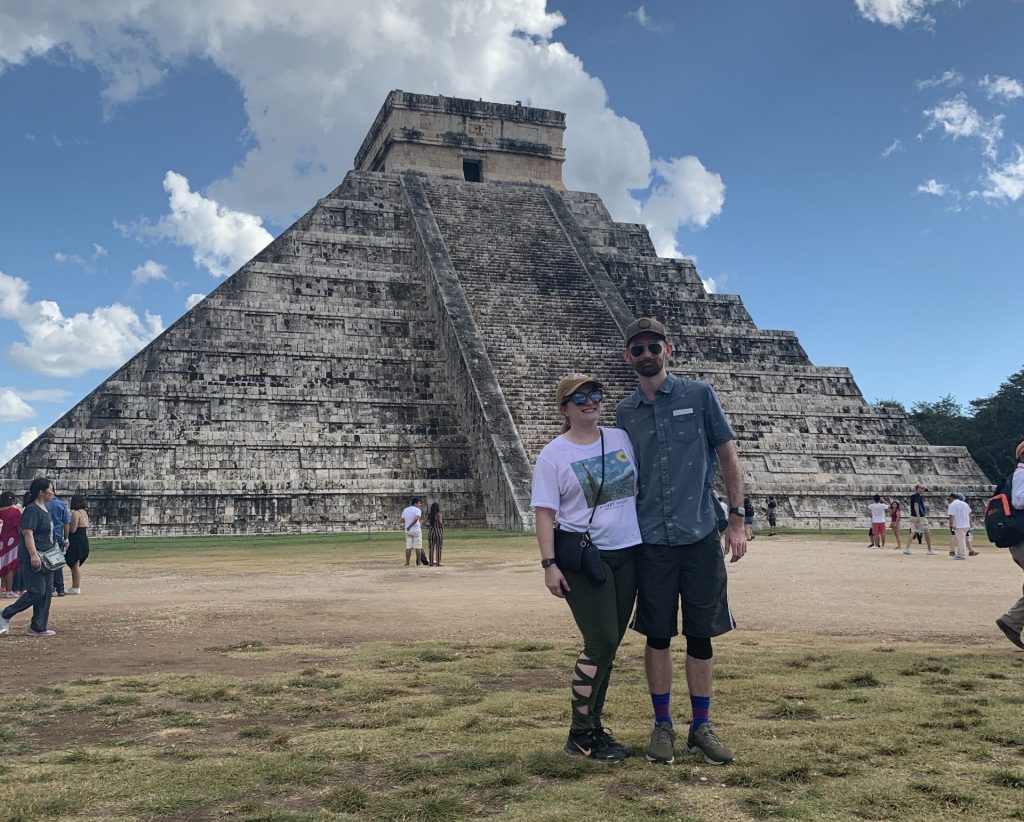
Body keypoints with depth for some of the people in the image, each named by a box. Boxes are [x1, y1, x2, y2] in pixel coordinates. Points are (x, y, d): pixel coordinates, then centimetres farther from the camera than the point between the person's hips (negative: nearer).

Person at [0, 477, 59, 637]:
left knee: (47, 592, 7)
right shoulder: (31, 510, -14)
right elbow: (28, 533, -22)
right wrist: (34, 555, -29)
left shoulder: (44, 509, 15)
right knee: (36, 592, -9)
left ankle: (39, 627, 12)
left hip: (45, 558, 10)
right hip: (33, 558, -10)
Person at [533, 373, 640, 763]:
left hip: (626, 554, 5)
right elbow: (545, 512, -7)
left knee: (607, 645, 9)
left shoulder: (622, 439, 9)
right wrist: (549, 563, -14)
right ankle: (580, 735, 2)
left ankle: (592, 725, 22)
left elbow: (641, 487, 17)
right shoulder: (553, 454, -4)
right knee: (601, 643, -11)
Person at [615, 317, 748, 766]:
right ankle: (662, 725, 21)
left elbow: (728, 457, 3)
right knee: (658, 636, 7)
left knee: (701, 635, 6)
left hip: (701, 536, -1)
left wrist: (737, 520, -2)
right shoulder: (625, 413, 8)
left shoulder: (699, 395, 1)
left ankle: (702, 726, 20)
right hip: (651, 541, 1)